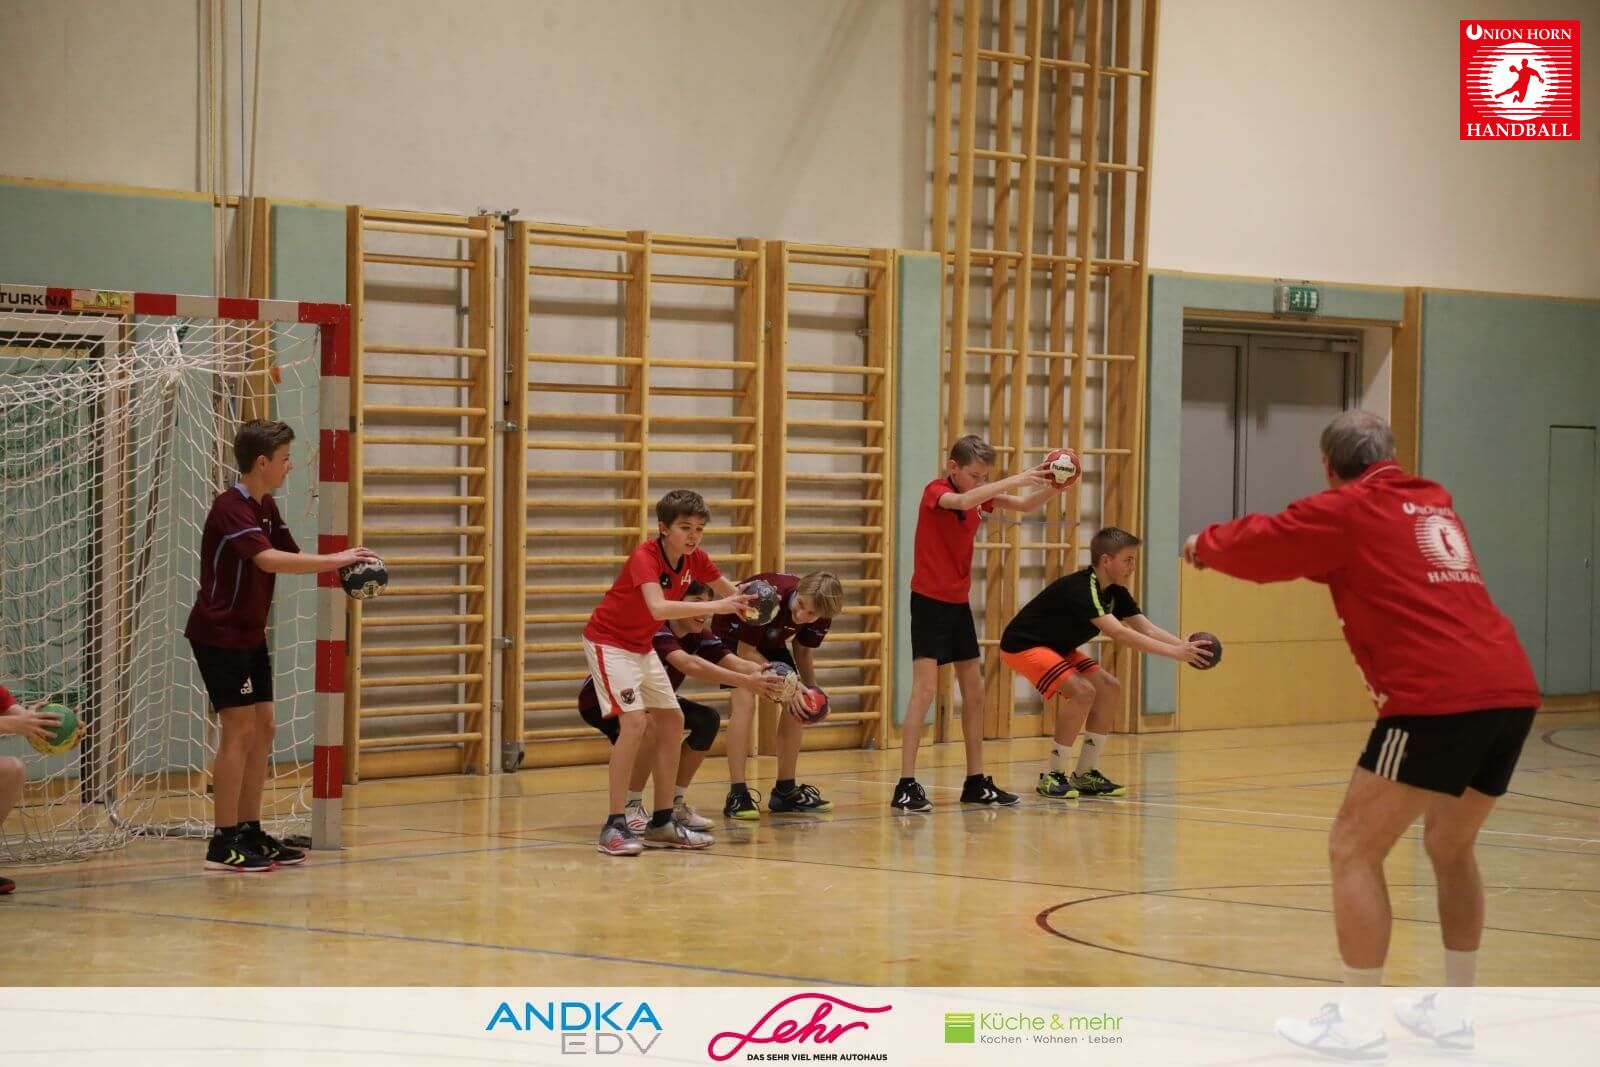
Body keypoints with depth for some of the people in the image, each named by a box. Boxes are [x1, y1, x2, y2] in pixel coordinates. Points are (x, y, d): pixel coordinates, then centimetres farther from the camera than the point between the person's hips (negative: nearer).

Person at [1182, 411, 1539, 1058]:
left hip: (1439, 699, -8)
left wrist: (1205, 546, 36)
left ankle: (1358, 1025, 2)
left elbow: (1261, 545, 13)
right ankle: (1453, 1012, 27)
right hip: (1511, 689, 8)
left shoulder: (1346, 510, 4)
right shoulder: (1433, 505, 24)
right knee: (1450, 846, 24)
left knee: (1354, 850, 2)